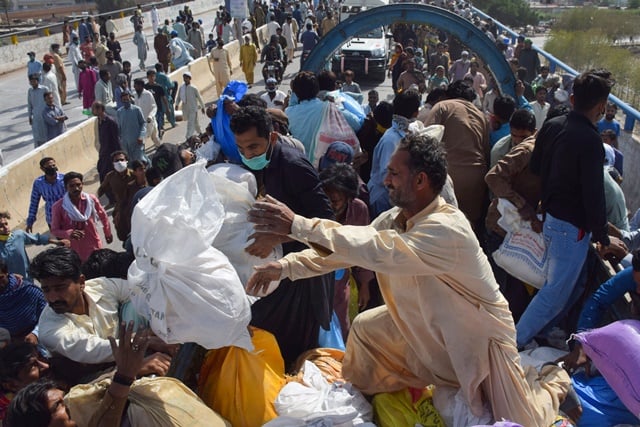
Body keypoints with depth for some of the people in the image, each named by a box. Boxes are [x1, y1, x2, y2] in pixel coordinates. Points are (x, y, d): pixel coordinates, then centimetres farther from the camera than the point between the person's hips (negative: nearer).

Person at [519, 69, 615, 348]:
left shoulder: (552, 126, 0)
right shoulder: (589, 140, -23)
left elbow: (535, 167, 10)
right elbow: (593, 194, -21)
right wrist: (601, 236, -9)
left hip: (551, 218, 8)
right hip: (573, 226, -8)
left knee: (572, 282, 23)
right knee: (557, 291, 3)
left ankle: (543, 330, 32)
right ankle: (516, 341, 9)